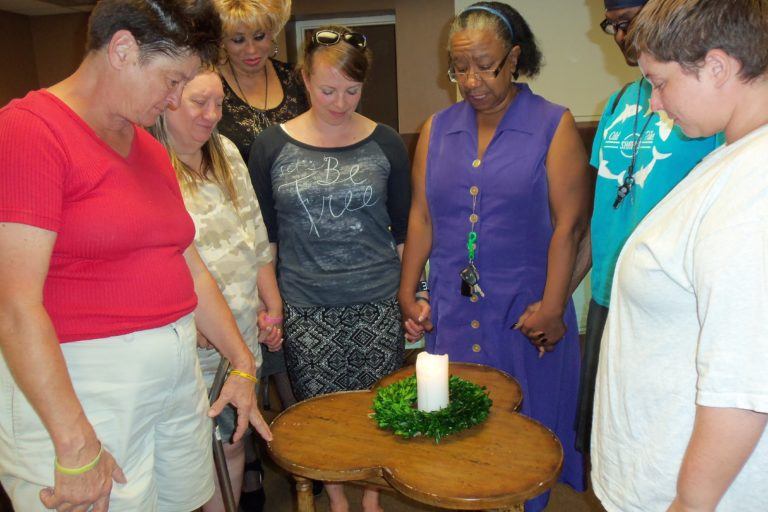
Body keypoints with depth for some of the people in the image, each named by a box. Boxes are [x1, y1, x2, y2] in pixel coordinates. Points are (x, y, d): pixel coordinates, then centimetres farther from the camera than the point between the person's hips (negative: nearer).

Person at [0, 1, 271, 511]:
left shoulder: (151, 148, 12)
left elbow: (191, 270, 15)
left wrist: (243, 365, 14)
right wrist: (77, 447, -19)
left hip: (176, 372, 7)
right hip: (72, 390, -7)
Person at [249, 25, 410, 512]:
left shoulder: (385, 143, 1)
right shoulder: (272, 146, 0)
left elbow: (404, 229, 7)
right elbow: (264, 235, 6)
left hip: (377, 304, 1)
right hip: (305, 307, 0)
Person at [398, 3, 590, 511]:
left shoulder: (554, 126, -2)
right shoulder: (437, 129, 9)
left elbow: (569, 224, -7)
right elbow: (421, 216, 10)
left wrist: (552, 307, -12)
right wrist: (408, 293, 6)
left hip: (524, 310, -3)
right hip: (450, 309, 4)